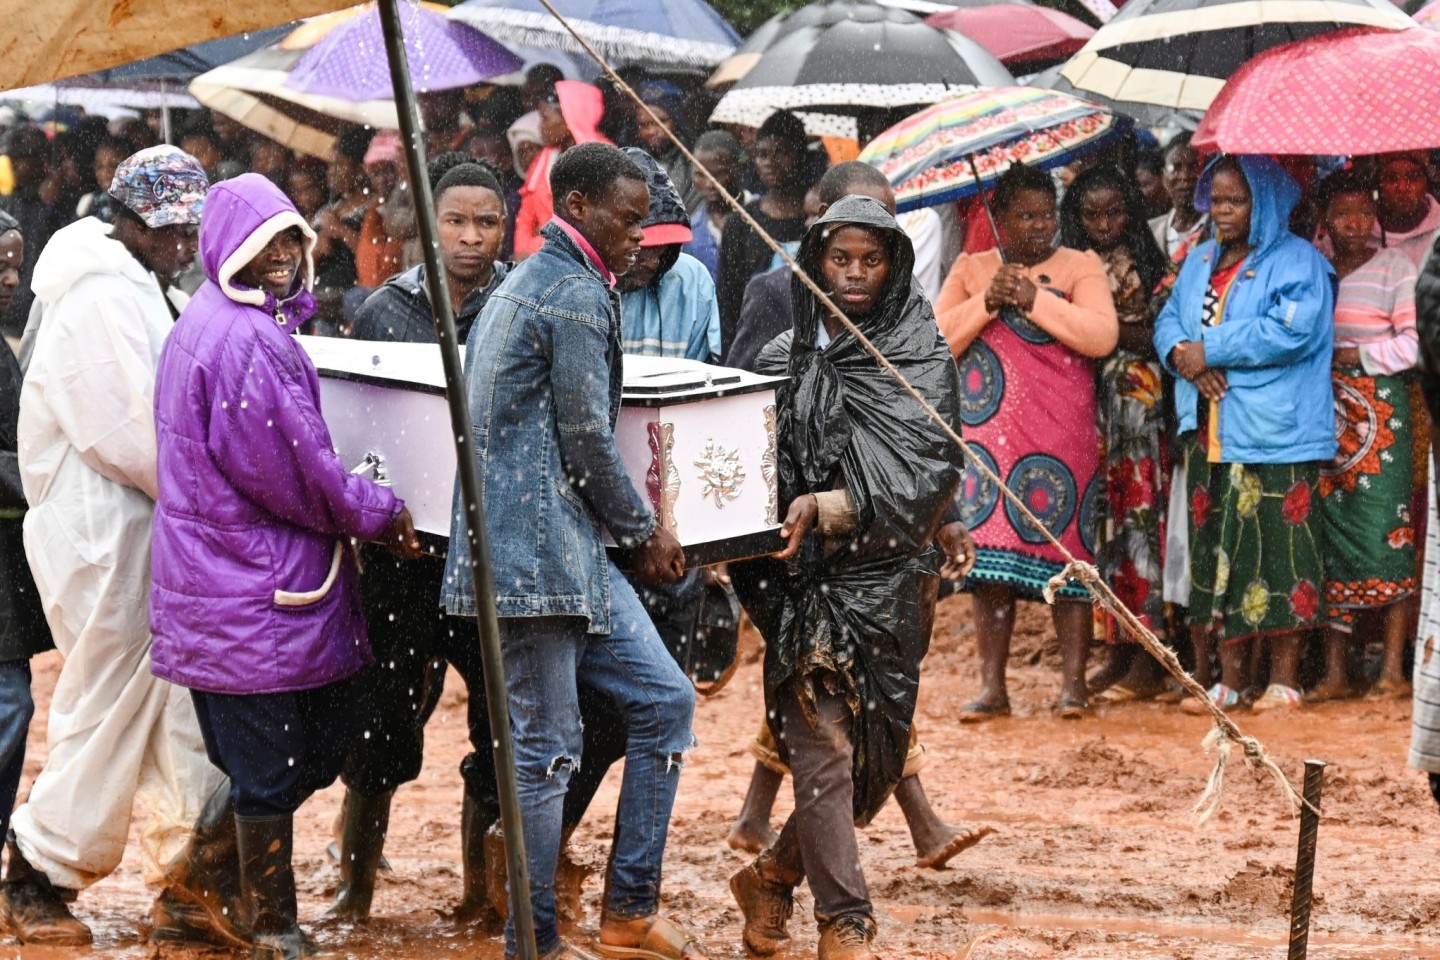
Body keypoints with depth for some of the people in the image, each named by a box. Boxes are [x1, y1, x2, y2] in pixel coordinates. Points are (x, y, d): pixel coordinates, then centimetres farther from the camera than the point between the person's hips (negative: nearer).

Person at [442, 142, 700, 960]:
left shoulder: (526, 283, 19)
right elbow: (588, 443, -14)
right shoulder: (580, 296, -13)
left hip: (573, 551, 11)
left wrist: (636, 530, 22)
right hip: (540, 549, -11)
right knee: (547, 746, -3)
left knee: (664, 699, 11)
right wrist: (645, 530, 1)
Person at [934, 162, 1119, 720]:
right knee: (989, 553, -1)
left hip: (1061, 436, -2)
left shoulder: (1080, 267, 6)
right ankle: (991, 687, 2)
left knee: (1064, 548, -5)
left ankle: (1073, 683, 1)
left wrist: (1033, 298, -12)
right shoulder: (970, 270, 14)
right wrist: (986, 302, -9)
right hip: (987, 435, 2)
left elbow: (1102, 336, -10)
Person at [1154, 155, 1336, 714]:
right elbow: (1169, 321, 16)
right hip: (1210, 433, 6)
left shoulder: (1297, 262, -4)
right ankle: (1229, 678, 10)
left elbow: (1292, 331, -18)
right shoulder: (1200, 263, 19)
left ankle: (1284, 680, 0)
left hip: (1275, 436, -6)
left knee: (1279, 551, -6)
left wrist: (1210, 350, -14)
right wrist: (1181, 355, -8)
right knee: (1217, 551, 5)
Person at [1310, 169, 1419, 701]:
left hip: (1380, 409, -4)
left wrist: (1351, 356, -9)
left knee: (1384, 532, -8)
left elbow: (1413, 342, -6)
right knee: (1330, 534, 1)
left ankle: (1394, 668, -6)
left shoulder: (1394, 266, 0)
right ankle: (1334, 671, 4)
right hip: (1325, 413, 4)